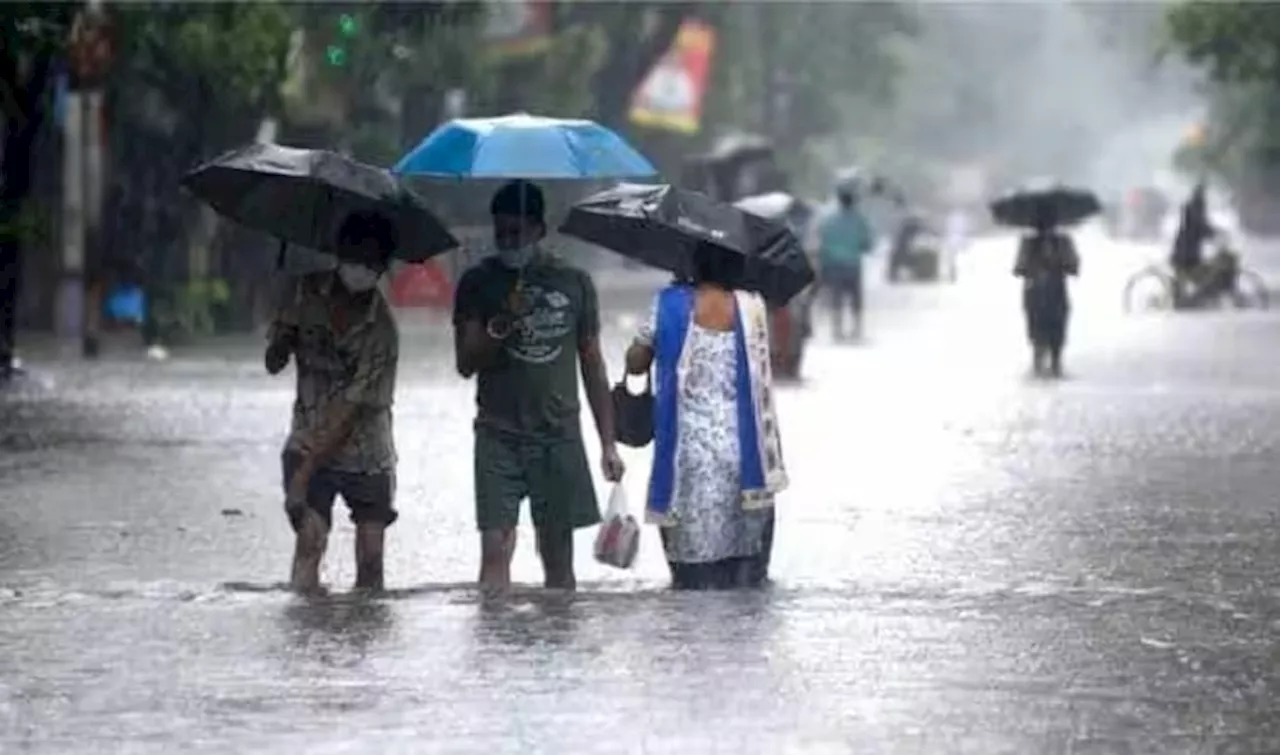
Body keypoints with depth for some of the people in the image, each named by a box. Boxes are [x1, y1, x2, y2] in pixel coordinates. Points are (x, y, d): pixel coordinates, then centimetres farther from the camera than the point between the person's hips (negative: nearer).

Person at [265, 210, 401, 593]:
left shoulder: (381, 331, -16)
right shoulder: (307, 292, -5)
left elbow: (352, 409, -19)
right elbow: (273, 362, 0)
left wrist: (306, 472, -24)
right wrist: (283, 339, -24)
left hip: (366, 455, -1)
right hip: (309, 443, 1)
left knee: (370, 558, -1)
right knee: (310, 539, -17)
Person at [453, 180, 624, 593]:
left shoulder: (574, 283, 6)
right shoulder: (479, 283, 3)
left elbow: (592, 366, 11)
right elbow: (466, 363, -2)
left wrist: (608, 443, 8)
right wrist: (501, 324, -19)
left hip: (559, 436, 1)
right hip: (498, 437, -1)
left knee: (558, 558, 4)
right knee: (495, 550, -11)